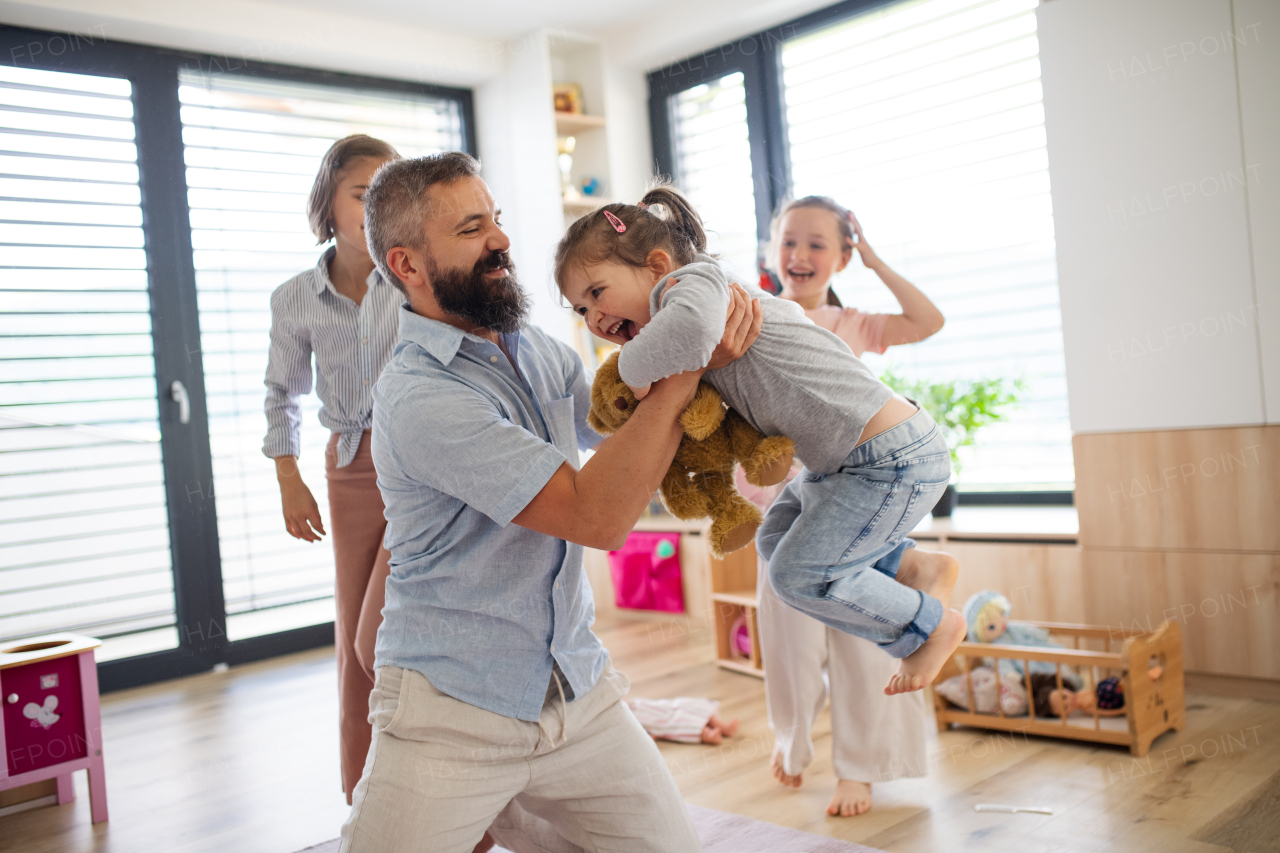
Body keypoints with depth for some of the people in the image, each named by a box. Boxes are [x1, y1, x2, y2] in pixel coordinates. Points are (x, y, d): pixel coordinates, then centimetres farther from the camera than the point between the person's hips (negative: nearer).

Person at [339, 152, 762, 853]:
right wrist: (686, 366, -20)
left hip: (576, 690, 7)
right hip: (450, 712, -6)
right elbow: (598, 515, -24)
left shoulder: (538, 351, 6)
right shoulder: (419, 396, -20)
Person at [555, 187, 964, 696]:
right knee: (776, 540, 20)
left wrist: (635, 371, -23)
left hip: (895, 460, -10)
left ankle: (932, 625, 18)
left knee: (798, 575, 0)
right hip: (855, 460, 10)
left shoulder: (690, 278, -18)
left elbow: (688, 330, -42)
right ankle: (915, 572, 25)